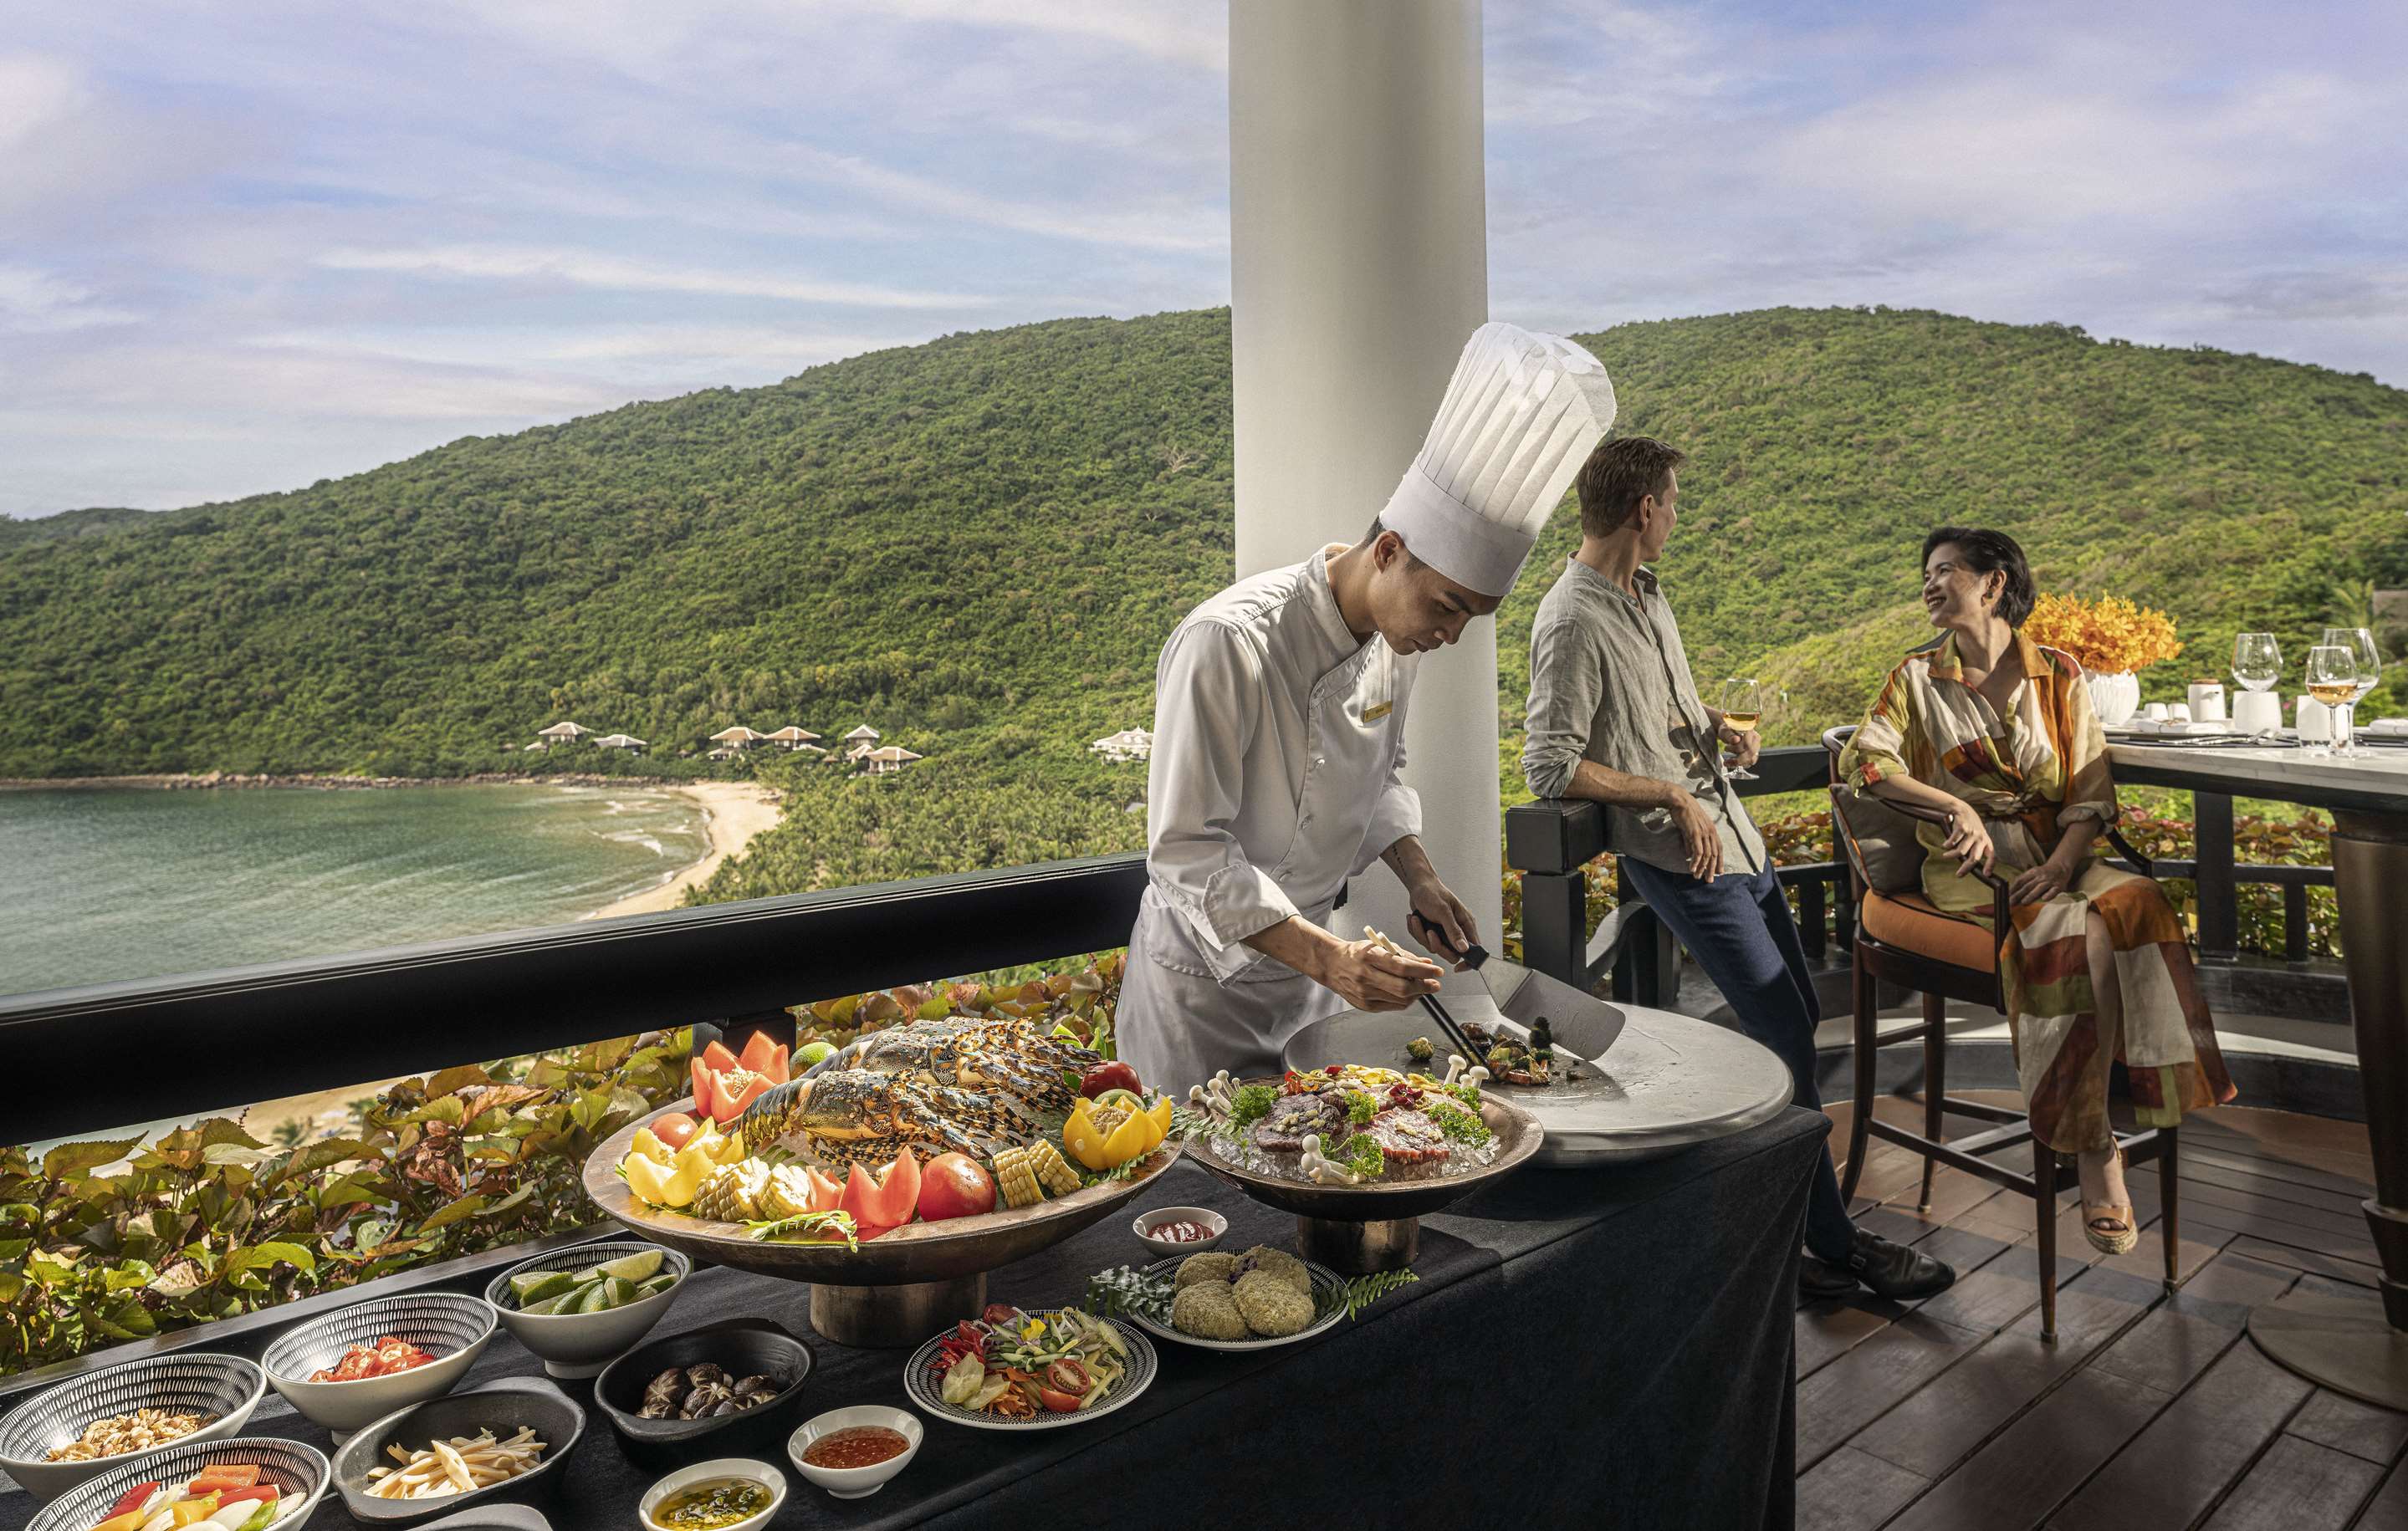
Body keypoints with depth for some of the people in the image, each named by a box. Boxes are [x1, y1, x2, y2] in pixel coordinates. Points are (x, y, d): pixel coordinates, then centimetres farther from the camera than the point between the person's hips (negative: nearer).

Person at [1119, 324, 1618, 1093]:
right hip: (1208, 980, -7)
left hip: (1309, 957, 7)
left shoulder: (1396, 633, -4)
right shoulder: (1227, 645, -29)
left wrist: (1419, 879, -3)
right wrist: (1325, 955, -35)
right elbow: (1188, 852, -28)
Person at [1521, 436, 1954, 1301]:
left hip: (1733, 835, 10)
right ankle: (1833, 1243, 7)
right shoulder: (1572, 623, -17)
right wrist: (1671, 795, -18)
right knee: (1786, 1043, -7)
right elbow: (1550, 768, -19)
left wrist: (1716, 727, 4)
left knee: (1800, 1014, 15)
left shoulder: (1646, 594, 12)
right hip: (1681, 859, -10)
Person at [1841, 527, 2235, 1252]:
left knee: (2136, 905, -31)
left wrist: (2061, 863, -15)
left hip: (2055, 854, 3)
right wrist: (1955, 805, -18)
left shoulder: (2058, 675, 11)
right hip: (1970, 863, -2)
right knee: (2078, 931, -31)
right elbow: (1862, 758, -5)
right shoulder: (1917, 677, 9)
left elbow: (2091, 790, 4)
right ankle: (2094, 1147, -27)